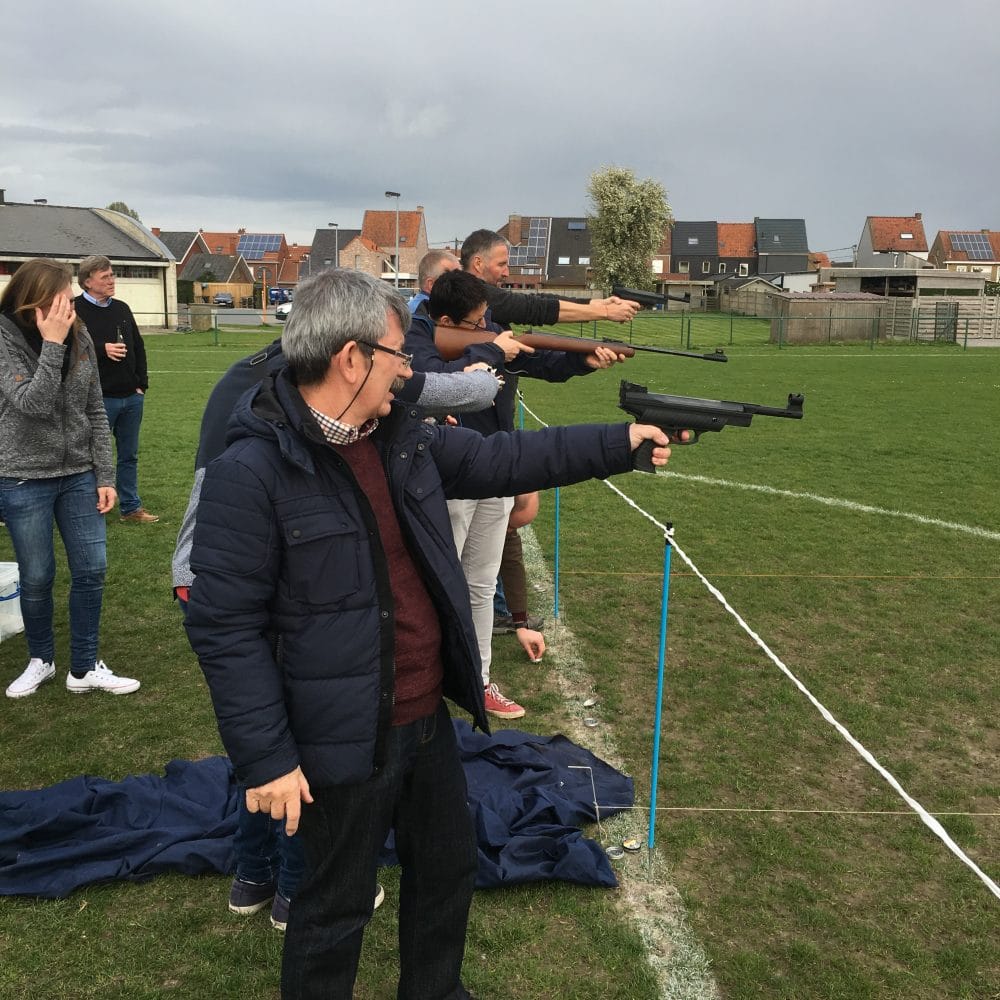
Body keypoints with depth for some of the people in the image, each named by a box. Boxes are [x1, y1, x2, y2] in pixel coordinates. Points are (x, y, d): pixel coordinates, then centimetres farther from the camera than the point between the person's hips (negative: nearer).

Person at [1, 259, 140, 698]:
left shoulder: (80, 339, -1)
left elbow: (95, 412, 5)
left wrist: (105, 476, 2)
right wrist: (52, 344, -27)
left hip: (79, 476, 4)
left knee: (92, 571, 4)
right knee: (37, 578, 7)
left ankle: (84, 668, 18)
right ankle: (40, 660, 30)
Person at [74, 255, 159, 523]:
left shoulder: (122, 309, 12)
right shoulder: (75, 310, -9)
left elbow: (138, 347, 16)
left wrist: (142, 384, 9)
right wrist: (102, 350, -25)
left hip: (131, 397, 6)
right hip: (98, 398, -6)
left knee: (129, 455, 13)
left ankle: (130, 507, 24)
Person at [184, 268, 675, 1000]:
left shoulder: (403, 437, 1)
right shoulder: (251, 473, -22)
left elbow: (500, 460, 11)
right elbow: (224, 628, -20)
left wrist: (620, 443, 9)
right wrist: (265, 756, -19)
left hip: (429, 720, 8)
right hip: (346, 742, -8)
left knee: (449, 869, 25)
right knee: (338, 909, 13)